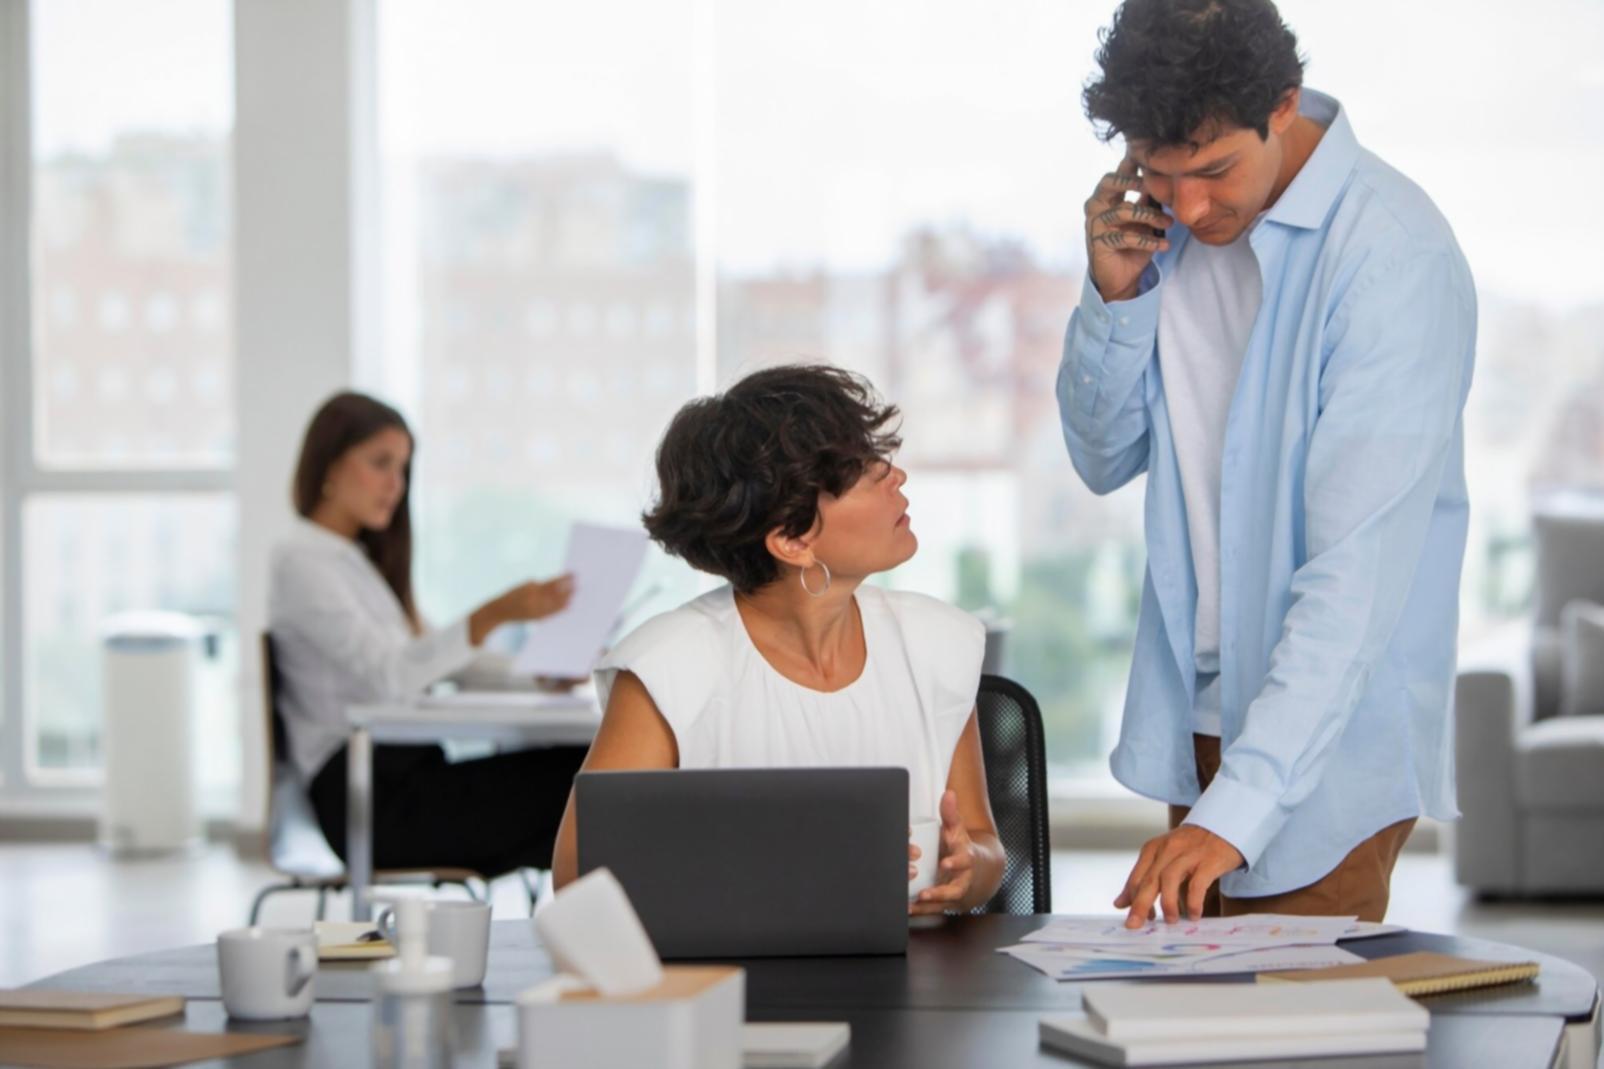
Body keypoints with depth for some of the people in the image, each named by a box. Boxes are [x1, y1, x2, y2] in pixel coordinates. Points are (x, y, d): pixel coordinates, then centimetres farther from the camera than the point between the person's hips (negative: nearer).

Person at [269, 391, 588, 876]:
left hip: (403, 773, 9)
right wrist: (492, 616, -34)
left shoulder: (363, 559, 25)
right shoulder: (302, 563, -7)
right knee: (570, 783, -24)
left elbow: (435, 657, 24)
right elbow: (387, 675, -22)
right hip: (366, 797, -9)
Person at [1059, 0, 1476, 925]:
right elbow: (1107, 461, 10)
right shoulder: (1172, 219, 1)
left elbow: (1358, 569, -29)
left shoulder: (1394, 256, -22)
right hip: (1202, 712, 7)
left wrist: (1240, 806, -36)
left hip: (1333, 744, -6)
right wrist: (1116, 296, -10)